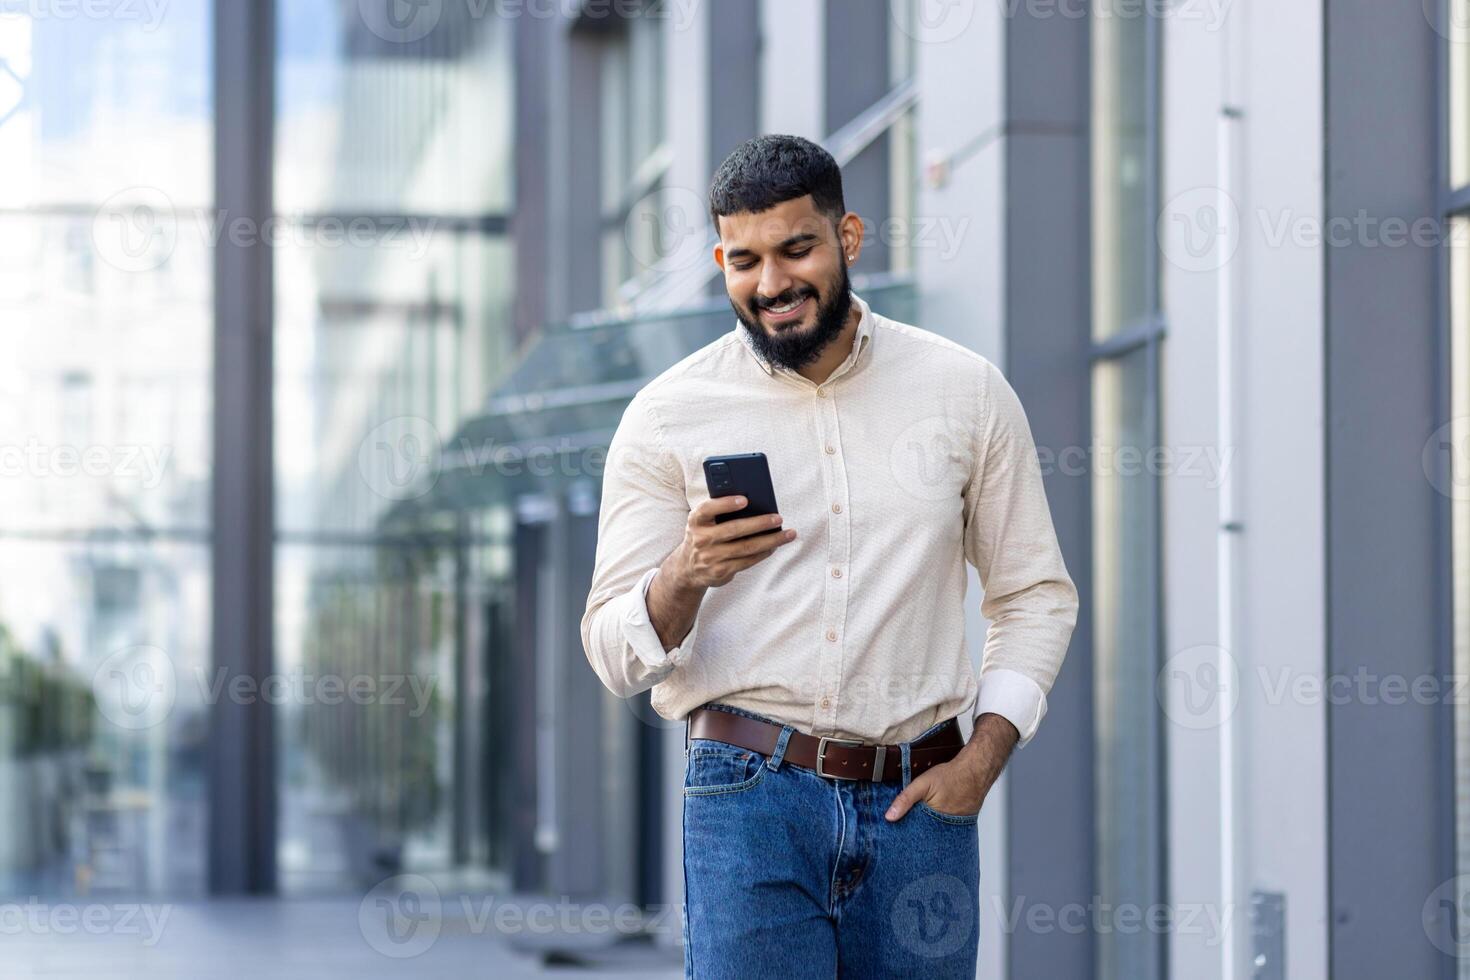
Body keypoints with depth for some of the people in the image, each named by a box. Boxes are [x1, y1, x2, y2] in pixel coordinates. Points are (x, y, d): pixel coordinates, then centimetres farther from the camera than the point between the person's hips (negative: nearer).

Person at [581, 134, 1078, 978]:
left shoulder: (968, 393, 6)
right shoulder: (668, 417, 2)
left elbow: (1037, 595, 12)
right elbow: (615, 654, 0)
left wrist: (981, 759, 0)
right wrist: (683, 581, -21)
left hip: (918, 803, 2)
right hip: (753, 799, -2)